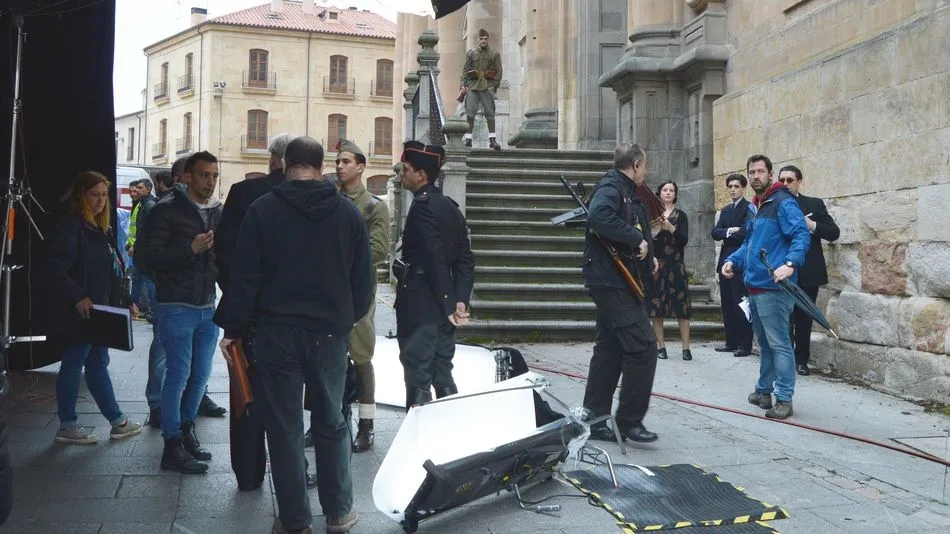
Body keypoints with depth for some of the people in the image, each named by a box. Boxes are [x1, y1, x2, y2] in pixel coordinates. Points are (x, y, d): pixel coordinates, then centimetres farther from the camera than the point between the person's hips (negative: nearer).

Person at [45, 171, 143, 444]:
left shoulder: (100, 227, 16)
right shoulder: (70, 226, -13)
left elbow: (110, 269, 20)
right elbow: (57, 270, -21)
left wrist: (122, 300, 14)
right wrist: (78, 298, -26)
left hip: (100, 309, 9)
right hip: (79, 312, -9)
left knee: (98, 363, 14)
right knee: (73, 364, 1)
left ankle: (117, 421, 20)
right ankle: (67, 426, 13)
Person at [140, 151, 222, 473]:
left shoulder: (219, 212, 12)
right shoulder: (167, 211, -6)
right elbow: (150, 258, -13)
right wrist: (191, 249, -23)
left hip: (208, 307, 6)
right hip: (176, 307, -6)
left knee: (200, 375, 11)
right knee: (179, 374, -4)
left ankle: (186, 431, 27)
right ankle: (173, 447, 4)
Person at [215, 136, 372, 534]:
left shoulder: (262, 210, -5)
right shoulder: (348, 212, 1)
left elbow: (244, 276, -7)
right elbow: (363, 279, 4)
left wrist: (234, 328, 3)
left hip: (276, 333, -2)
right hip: (329, 333, 2)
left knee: (284, 428, 7)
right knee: (331, 423, 14)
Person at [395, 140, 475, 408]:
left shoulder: (422, 206, -14)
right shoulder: (450, 207, 13)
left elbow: (434, 260, -19)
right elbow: (465, 259, 10)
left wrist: (449, 305, -14)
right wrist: (460, 301, 4)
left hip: (419, 306, -9)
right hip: (443, 306, 9)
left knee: (418, 377, -4)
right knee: (442, 374, 14)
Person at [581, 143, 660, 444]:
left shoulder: (627, 192, 20)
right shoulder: (611, 186, -11)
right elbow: (598, 216, -32)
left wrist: (647, 256, 10)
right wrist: (636, 239, -25)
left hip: (614, 284, 11)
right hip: (613, 282, -11)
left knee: (610, 350, 12)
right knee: (643, 346, -9)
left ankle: (594, 421, 19)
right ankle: (629, 421, -1)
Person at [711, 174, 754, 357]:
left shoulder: (749, 208, -5)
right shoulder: (725, 210, 18)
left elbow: (745, 232, -17)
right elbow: (715, 233, 7)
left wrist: (727, 235, -3)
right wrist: (729, 231, -11)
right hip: (725, 262, 7)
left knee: (741, 305, -5)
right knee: (727, 305, 9)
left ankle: (745, 345, 0)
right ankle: (731, 342, 16)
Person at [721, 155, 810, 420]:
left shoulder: (783, 203, -9)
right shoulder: (755, 207, 18)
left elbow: (802, 235, -19)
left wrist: (791, 264, -34)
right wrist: (733, 260, 11)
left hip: (773, 287, -10)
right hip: (754, 286, 10)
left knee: (779, 343, -6)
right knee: (764, 342, 18)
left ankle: (784, 399, -1)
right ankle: (764, 390, 28)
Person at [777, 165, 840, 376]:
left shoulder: (814, 204, 5)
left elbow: (834, 232, 1)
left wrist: (812, 225, -15)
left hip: (808, 273, 1)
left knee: (804, 318, 8)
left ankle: (801, 360, 19)